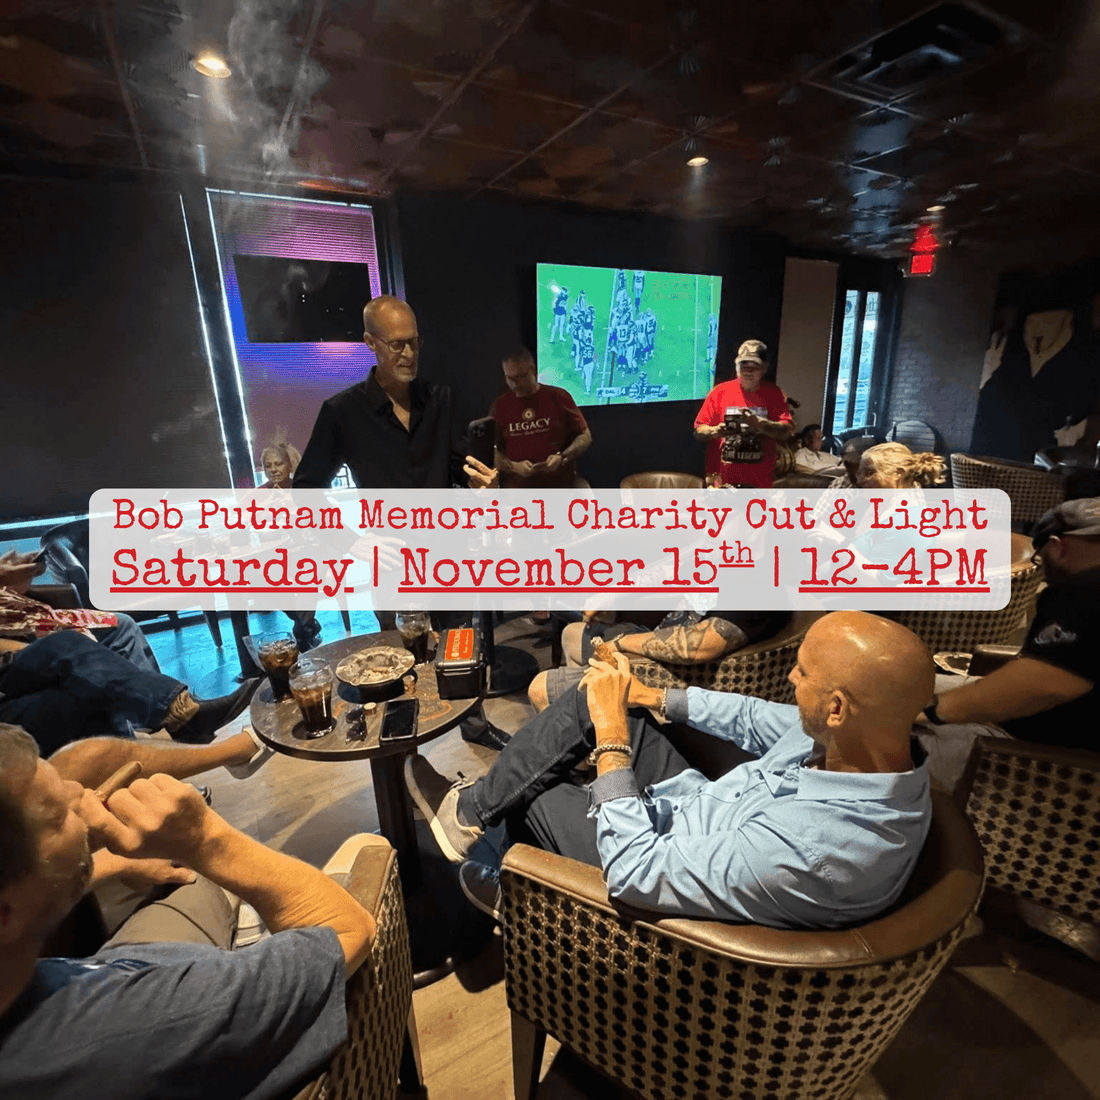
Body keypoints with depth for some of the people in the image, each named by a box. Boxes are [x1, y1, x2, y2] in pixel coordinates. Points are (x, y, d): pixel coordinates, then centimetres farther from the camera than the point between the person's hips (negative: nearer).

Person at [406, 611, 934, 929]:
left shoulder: (812, 850, -42)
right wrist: (655, 697, 3)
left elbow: (633, 872, -34)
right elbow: (758, 720, 0)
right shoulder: (874, 737, -18)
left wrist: (610, 735, -28)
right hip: (706, 809, 7)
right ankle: (473, 811, 17)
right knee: (591, 693, -1)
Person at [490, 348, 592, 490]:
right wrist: (513, 466, -11)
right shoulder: (499, 406, 9)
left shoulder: (559, 397, 6)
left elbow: (585, 437, 7)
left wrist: (563, 457, -11)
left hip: (560, 489, 0)